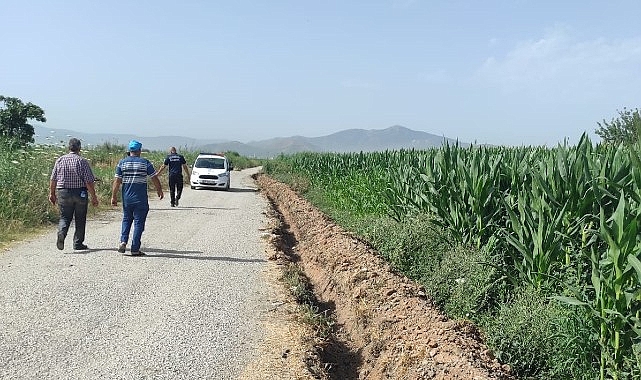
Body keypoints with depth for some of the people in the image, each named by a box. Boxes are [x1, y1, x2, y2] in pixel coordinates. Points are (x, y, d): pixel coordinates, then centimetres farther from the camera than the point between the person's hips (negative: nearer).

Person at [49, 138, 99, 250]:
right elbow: (89, 181, -12)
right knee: (80, 220, 10)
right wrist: (94, 197, -5)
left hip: (63, 193, 3)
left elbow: (53, 179, 6)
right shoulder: (82, 161, -8)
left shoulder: (60, 160, 3)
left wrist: (52, 193, 18)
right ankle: (78, 243, 15)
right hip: (80, 193, -3)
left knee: (65, 217, 12)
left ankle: (61, 233, -17)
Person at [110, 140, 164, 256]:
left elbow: (117, 181, 1)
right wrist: (159, 190, 16)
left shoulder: (122, 163, 3)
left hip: (126, 198, 3)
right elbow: (155, 179, 1)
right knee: (139, 222, 2)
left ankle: (123, 241, 4)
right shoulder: (145, 163, -3)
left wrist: (114, 196, 8)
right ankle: (135, 249, 3)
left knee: (126, 220, 20)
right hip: (141, 199, -3)